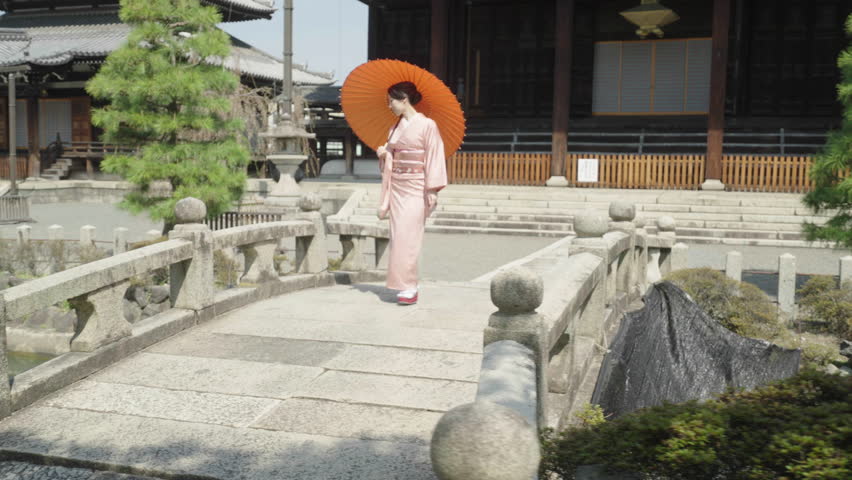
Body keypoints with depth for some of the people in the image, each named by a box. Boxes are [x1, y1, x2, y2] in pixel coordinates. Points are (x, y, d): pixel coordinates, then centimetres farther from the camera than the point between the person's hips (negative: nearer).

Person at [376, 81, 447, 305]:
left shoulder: (427, 125, -6)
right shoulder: (396, 128, 14)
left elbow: (434, 158, -9)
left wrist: (432, 191, -14)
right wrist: (383, 154, -3)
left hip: (416, 188, -6)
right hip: (397, 187, 6)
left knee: (407, 236, -12)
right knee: (398, 236, 4)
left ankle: (409, 288, -8)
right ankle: (404, 285, 11)